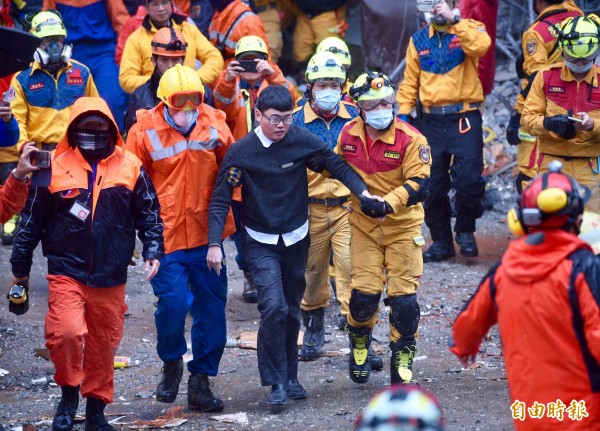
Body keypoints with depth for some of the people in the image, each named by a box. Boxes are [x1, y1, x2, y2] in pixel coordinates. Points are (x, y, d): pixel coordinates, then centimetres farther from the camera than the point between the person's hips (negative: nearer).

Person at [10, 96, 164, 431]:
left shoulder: (130, 166, 3)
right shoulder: (55, 165, -1)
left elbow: (149, 214, 12)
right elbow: (32, 218, 6)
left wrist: (153, 251, -2)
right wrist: (21, 265, 9)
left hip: (111, 276, 2)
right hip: (66, 270, -2)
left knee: (104, 343, 9)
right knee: (66, 332, -21)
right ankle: (69, 393, 3)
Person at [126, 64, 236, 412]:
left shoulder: (215, 125, 0)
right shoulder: (145, 131, -6)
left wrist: (227, 223, 11)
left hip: (206, 236, 3)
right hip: (167, 236, -3)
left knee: (212, 309, 3)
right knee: (173, 302, -13)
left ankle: (201, 381, 16)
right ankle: (172, 364, 17)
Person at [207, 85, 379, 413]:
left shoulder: (302, 141, -10)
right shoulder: (241, 152, -14)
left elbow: (336, 166, 1)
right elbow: (220, 200, -11)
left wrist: (362, 191, -14)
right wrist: (214, 244, -18)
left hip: (296, 239, 3)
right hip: (261, 243, -3)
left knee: (292, 310, 15)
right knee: (274, 307, -19)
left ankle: (289, 376, 32)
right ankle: (277, 384, -9)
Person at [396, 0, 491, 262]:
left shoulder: (469, 30, 1)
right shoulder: (419, 40, 12)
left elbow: (481, 46, -23)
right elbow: (410, 81, 13)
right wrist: (403, 113, 2)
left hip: (464, 119, -4)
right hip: (431, 120, 4)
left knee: (469, 179, -14)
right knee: (433, 186, 7)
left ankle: (465, 230, 10)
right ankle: (441, 242, 19)